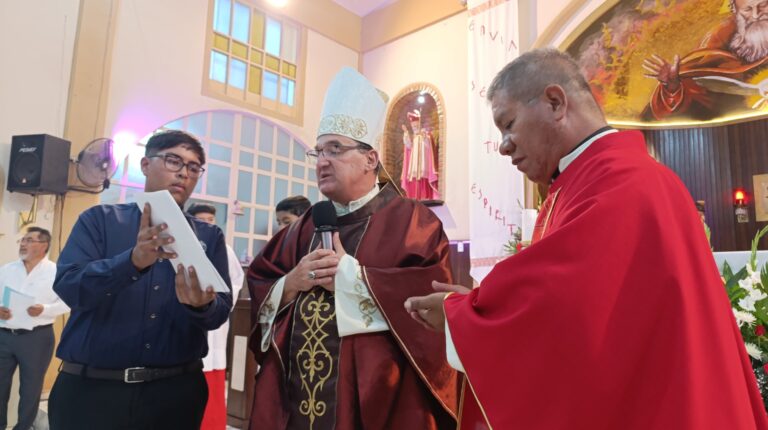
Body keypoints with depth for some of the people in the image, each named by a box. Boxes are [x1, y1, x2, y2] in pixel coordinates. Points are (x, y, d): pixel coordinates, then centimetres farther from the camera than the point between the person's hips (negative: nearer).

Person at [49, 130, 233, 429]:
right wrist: (134, 260, -28)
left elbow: (220, 312, -2)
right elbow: (68, 287, -10)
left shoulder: (209, 236, 5)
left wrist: (200, 305, -25)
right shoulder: (99, 219, 3)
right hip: (91, 387, -1)